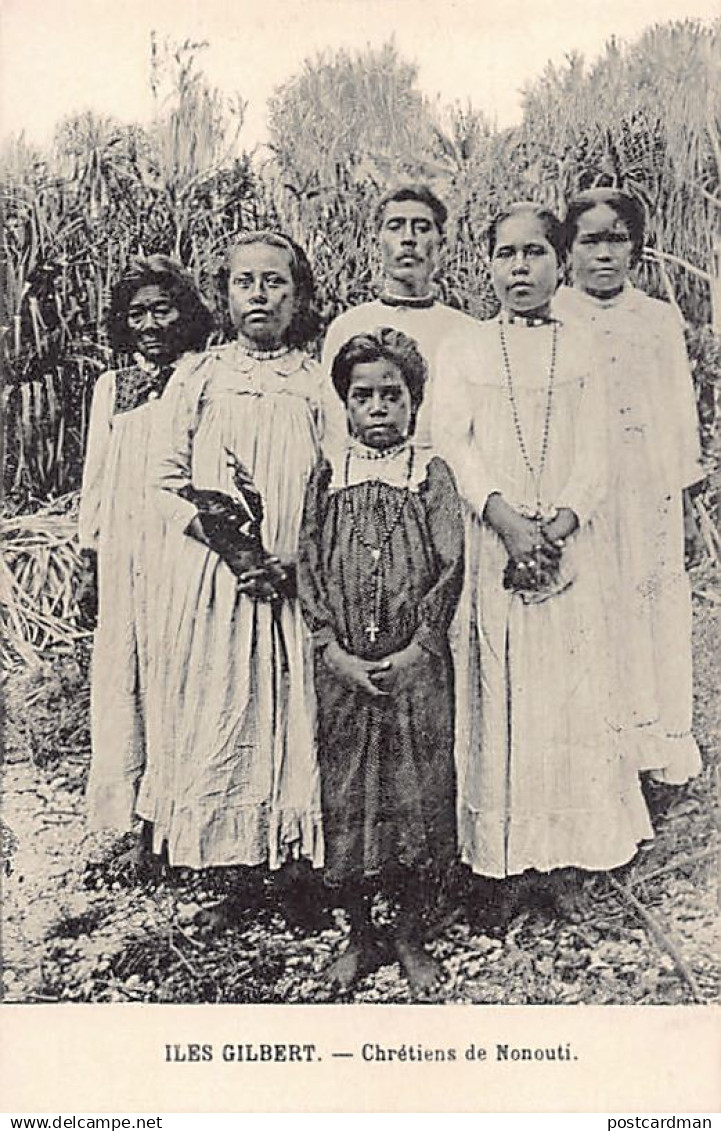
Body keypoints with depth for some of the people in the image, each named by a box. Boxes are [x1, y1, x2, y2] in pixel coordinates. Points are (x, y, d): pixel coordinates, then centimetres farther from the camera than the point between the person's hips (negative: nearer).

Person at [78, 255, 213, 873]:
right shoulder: (110, 387, 14)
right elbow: (96, 479, 16)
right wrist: (89, 565, 13)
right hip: (123, 553, 5)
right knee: (124, 678, 5)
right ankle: (140, 825, 14)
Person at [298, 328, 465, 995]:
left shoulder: (433, 476, 1)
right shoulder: (327, 478, 5)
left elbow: (450, 570, -4)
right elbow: (308, 572, 2)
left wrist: (414, 652, -11)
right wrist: (336, 653, -8)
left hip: (416, 667, -1)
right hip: (343, 669, 1)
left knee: (417, 795, 5)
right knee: (344, 798, 7)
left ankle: (410, 938, 25)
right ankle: (360, 938, 25)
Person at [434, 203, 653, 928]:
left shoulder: (581, 350, 11)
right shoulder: (464, 353, 9)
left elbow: (593, 453, 3)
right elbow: (453, 444, -3)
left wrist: (561, 524, -15)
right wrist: (508, 519, -18)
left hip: (567, 548, 1)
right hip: (489, 547, -1)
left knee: (569, 697, 3)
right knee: (492, 698, 0)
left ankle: (561, 861, 14)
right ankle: (493, 865, 9)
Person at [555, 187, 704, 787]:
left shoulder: (661, 320, 10)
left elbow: (682, 416, 14)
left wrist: (687, 505, 13)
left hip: (651, 491, 3)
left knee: (659, 607, 4)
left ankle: (661, 745, 17)